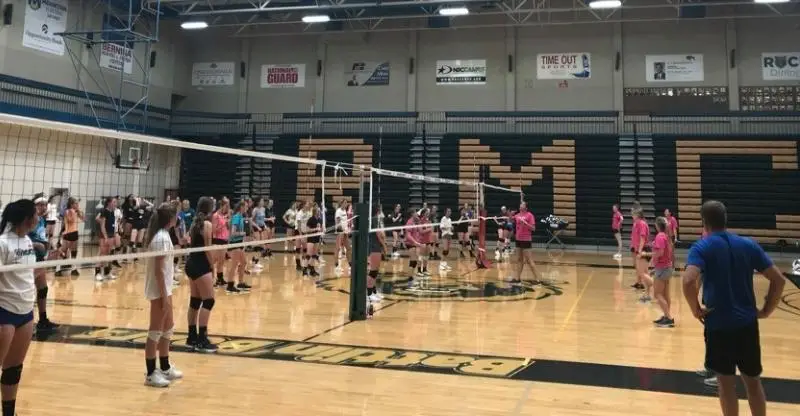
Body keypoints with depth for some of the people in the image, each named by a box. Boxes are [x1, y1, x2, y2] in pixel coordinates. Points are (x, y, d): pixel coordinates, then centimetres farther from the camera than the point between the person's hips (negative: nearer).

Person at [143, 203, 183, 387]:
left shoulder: (162, 234, 9)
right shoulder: (162, 238, -19)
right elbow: (159, 270, -22)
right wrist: (164, 296, -21)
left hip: (164, 288, 10)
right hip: (160, 289, -10)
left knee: (168, 328, 19)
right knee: (156, 332, -1)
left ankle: (165, 368, 31)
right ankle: (151, 374, 9)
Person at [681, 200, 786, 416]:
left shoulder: (701, 247, -8)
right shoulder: (748, 244, 4)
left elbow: (688, 281, -26)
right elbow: (779, 280, 2)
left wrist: (696, 310, -11)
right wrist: (766, 311, 9)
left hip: (718, 324, -4)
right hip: (747, 323, 4)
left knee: (726, 382, 8)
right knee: (753, 381, 17)